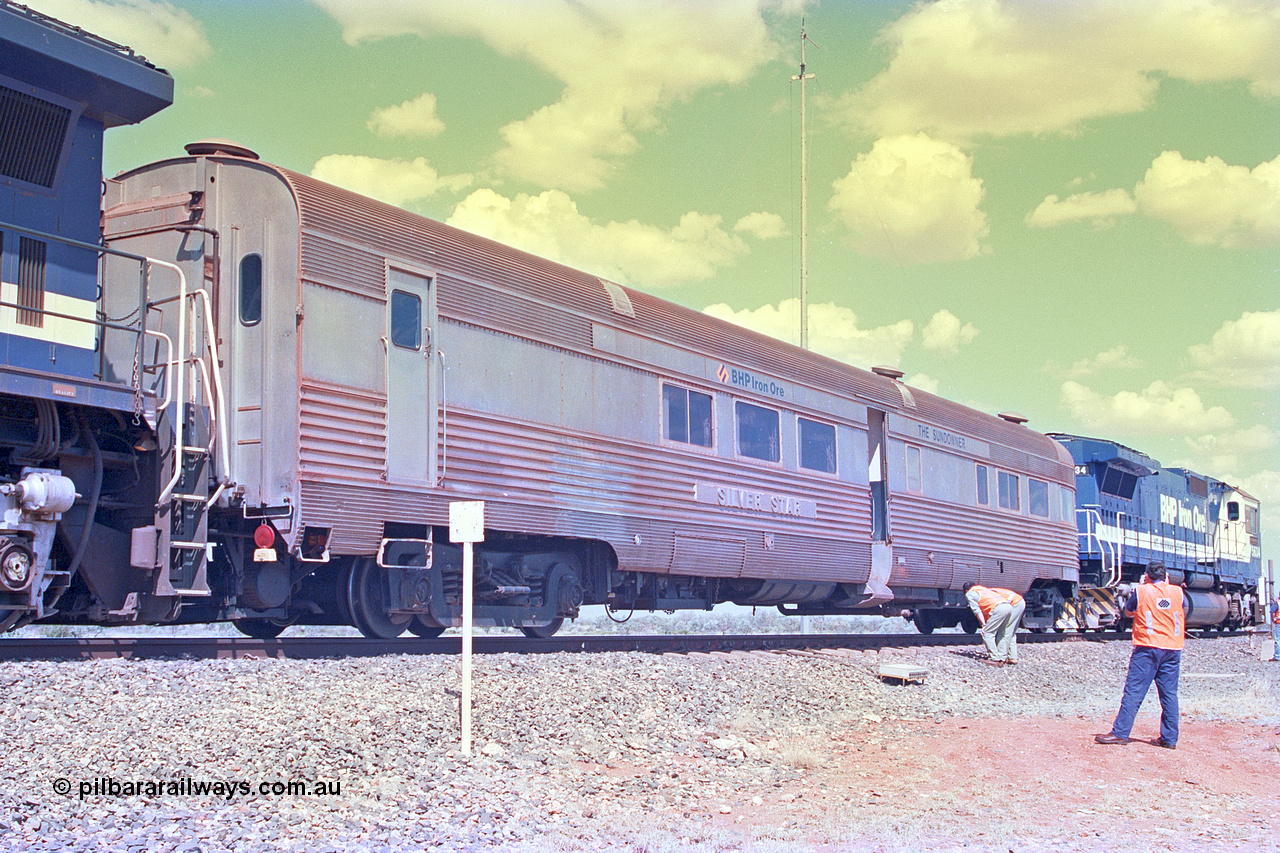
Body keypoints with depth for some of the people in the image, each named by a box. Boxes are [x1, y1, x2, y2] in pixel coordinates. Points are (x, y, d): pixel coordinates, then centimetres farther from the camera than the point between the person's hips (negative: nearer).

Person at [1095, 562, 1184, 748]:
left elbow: (1128, 611, 12)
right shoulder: (1177, 592, 4)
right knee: (1169, 694, 6)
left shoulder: (1142, 591, -4)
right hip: (1173, 649, 4)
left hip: (1148, 648, -3)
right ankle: (1169, 738, 7)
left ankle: (1120, 733, -5)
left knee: (1134, 691, -3)